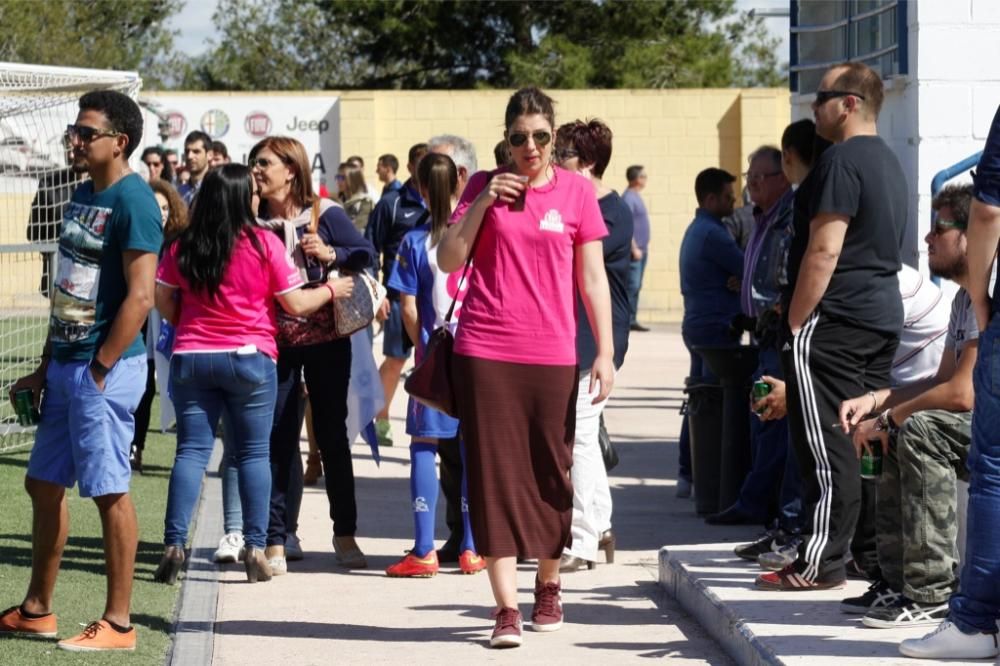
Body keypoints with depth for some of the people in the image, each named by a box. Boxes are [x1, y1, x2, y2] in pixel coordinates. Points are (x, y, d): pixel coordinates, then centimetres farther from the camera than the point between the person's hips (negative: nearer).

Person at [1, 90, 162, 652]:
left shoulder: (132, 201, -14)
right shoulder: (84, 195, 13)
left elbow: (140, 296, -20)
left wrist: (99, 370, -18)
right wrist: (46, 367, 17)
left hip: (106, 369, -9)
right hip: (66, 363, 9)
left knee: (110, 490, -4)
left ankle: (118, 625, 4)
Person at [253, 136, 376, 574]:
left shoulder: (324, 214, -4)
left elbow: (366, 255, -2)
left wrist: (330, 254, -17)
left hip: (326, 339, -2)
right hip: (276, 342, 2)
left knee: (332, 435, 6)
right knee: (279, 440, 1)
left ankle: (345, 534, 18)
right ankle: (276, 540, 5)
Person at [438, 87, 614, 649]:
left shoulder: (576, 190, 4)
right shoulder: (485, 186, 6)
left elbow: (592, 276, 5)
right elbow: (449, 260, 2)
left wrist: (606, 352, 0)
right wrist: (482, 203, -10)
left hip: (552, 354, 0)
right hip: (486, 353, 0)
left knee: (551, 472, 7)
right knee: (496, 474, -3)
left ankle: (548, 583, 29)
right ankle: (507, 607, -3)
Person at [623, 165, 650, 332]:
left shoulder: (636, 197, 16)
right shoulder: (628, 198, -13)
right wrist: (634, 249, -20)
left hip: (641, 250, 10)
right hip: (634, 251, -10)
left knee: (636, 286, 9)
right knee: (632, 285, -10)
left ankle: (632, 320, 12)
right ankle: (629, 320, -10)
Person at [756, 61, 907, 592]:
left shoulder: (842, 161, -13)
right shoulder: (889, 163, 19)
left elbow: (824, 250, -19)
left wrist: (794, 322, -15)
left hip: (833, 322, -10)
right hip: (882, 317, 10)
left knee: (825, 445, -7)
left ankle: (820, 563, -7)